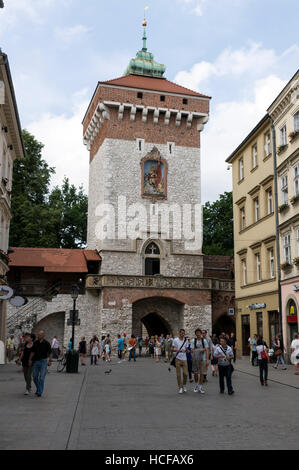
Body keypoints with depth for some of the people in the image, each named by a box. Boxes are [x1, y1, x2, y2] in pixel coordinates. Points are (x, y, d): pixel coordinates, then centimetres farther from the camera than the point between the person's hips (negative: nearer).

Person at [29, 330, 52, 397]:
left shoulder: (46, 343, -7)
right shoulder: (35, 343, 3)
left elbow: (50, 353, -3)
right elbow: (32, 352, 11)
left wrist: (50, 361, -10)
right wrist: (30, 360, 4)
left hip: (43, 361, -4)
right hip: (36, 361, 4)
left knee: (41, 377, -5)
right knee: (35, 377, 7)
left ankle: (39, 392, 1)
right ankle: (38, 389, 28)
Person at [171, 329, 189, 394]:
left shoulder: (186, 340, 7)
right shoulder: (175, 340, -4)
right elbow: (172, 349, -4)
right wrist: (177, 350, -20)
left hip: (184, 359, 3)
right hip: (178, 359, -2)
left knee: (185, 373, -3)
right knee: (178, 374, 0)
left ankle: (184, 385, 22)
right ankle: (180, 387, 12)